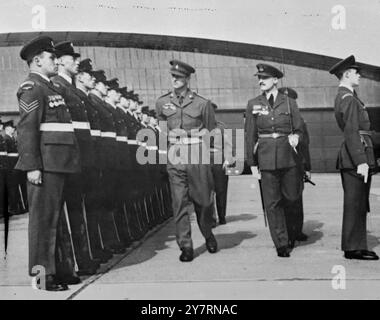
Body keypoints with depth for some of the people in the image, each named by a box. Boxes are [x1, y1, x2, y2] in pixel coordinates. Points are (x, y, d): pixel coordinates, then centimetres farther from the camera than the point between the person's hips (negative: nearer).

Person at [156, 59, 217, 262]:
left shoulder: (202, 103, 0)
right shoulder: (162, 103, 6)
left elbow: (212, 132, 7)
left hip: (198, 156, -1)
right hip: (175, 158, 1)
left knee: (203, 200, 7)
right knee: (179, 203, -1)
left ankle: (208, 235, 33)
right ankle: (185, 246, 6)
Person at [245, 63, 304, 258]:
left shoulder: (289, 103, 5)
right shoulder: (253, 105, 5)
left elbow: (299, 130, 11)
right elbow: (250, 136, 6)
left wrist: (295, 137, -13)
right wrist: (252, 163, 2)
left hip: (288, 156, 1)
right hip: (266, 157, 0)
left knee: (292, 196, 4)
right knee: (272, 203, 1)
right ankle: (281, 244, 10)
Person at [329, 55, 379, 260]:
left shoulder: (342, 97, 18)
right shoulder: (348, 99, -13)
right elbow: (351, 132, -22)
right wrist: (361, 161, -24)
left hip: (351, 159, 10)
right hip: (356, 158, -10)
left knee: (357, 204, 14)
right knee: (356, 204, -5)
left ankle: (354, 245, 21)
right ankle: (353, 248, 0)